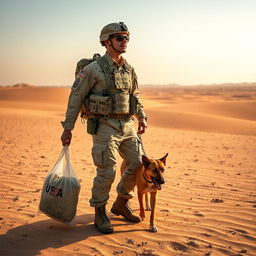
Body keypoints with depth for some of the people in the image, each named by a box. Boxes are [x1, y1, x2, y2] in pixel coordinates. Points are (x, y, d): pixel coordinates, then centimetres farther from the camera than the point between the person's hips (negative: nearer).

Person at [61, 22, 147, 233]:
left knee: (139, 165, 7)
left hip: (127, 126, 7)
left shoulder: (129, 69, 11)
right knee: (107, 172, -6)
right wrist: (68, 128, -6)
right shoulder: (94, 69, -9)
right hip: (104, 127, -7)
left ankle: (121, 204, 27)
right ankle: (100, 213, 16)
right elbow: (75, 98, -6)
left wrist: (142, 117, 8)